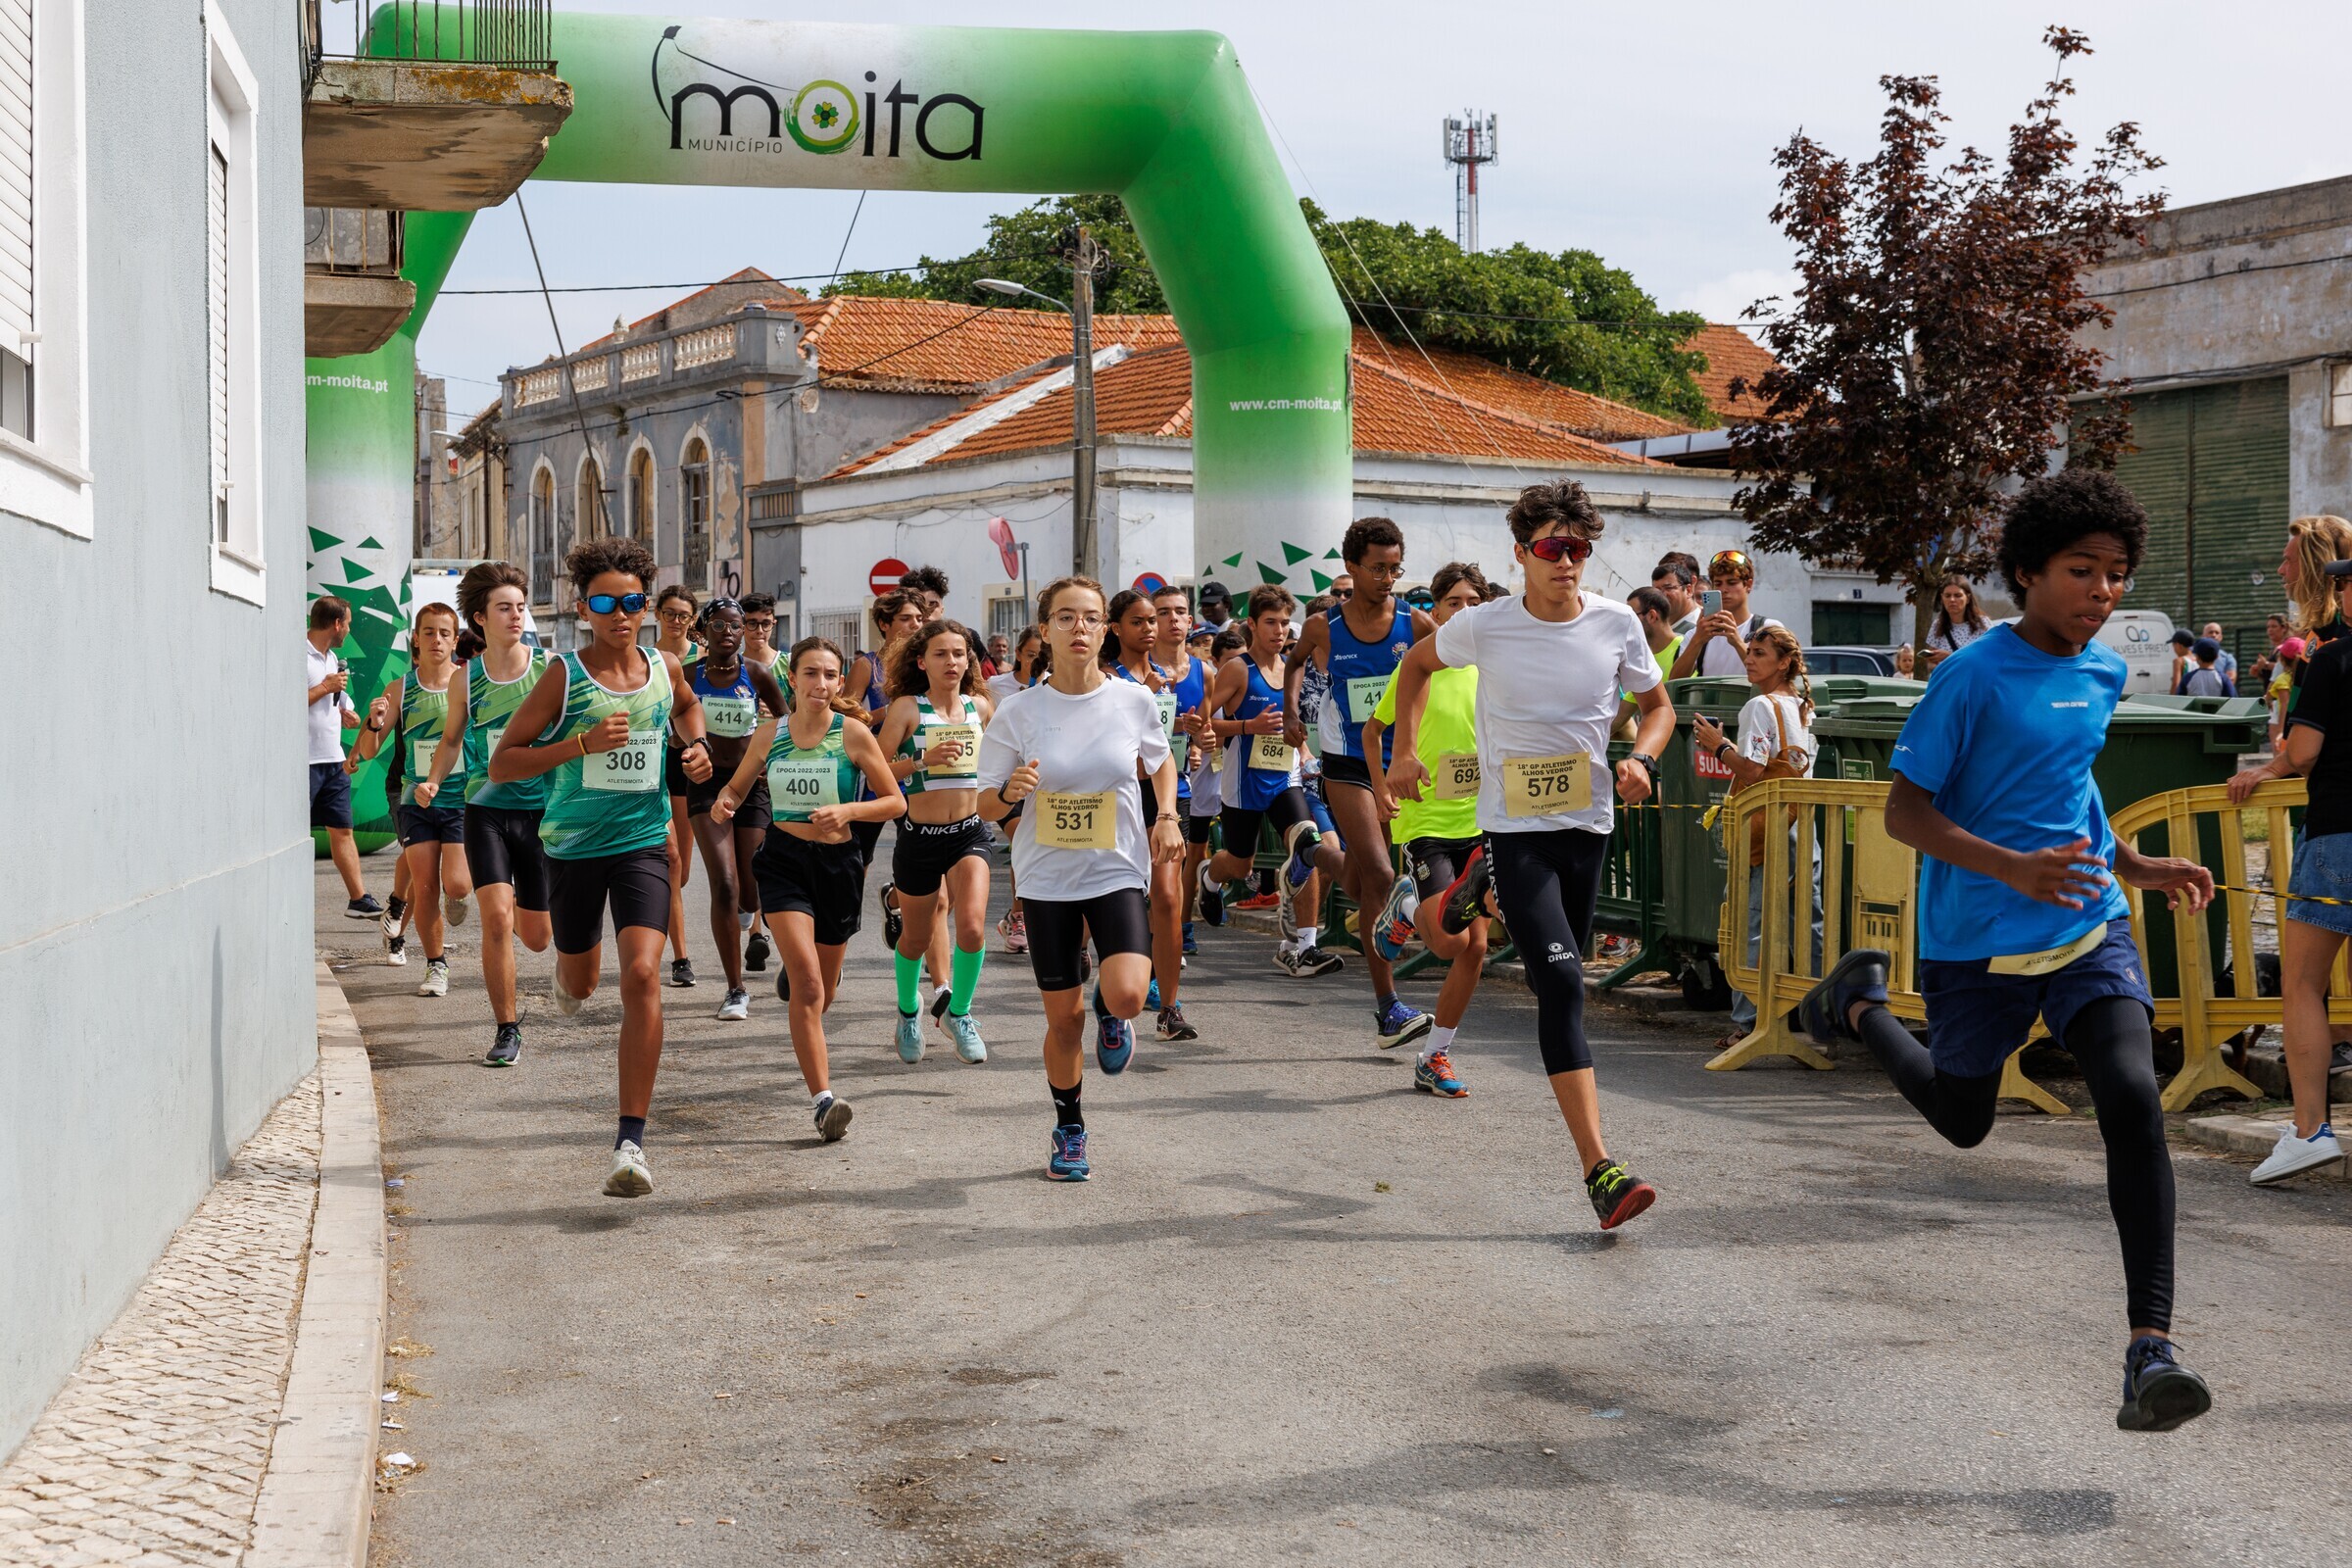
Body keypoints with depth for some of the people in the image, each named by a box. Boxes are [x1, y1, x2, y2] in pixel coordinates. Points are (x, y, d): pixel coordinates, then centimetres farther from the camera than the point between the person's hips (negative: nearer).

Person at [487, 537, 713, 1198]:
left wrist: (697, 746, 7)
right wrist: (583, 743, -23)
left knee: (642, 975, -19)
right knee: (581, 984, 17)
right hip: (573, 846, -1)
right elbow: (501, 764, -11)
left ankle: (632, 1142, -17)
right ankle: (566, 968, 60)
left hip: (643, 844, 1)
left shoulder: (665, 667, 1)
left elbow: (687, 704, 28)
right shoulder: (565, 676, -10)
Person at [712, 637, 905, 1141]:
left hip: (838, 862, 1)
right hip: (783, 860, -1)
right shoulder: (769, 734, 1)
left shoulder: (853, 734, -6)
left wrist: (848, 809, -20)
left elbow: (895, 801, -3)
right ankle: (822, 1097, -19)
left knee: (823, 989, 17)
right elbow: (738, 786, 16)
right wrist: (724, 803, -7)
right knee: (807, 983, -19)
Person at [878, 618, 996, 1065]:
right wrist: (923, 760, -24)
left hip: (969, 832, 2)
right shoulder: (907, 707, -8)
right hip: (919, 837, -2)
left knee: (972, 924, -19)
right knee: (916, 938, 13)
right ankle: (909, 1011, 41)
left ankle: (957, 1012, 3)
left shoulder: (980, 705, 3)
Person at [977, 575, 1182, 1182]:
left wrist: (1167, 818, -1)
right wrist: (1010, 791, -24)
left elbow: (1161, 762, 16)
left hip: (1119, 872, 0)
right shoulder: (1018, 712, -7)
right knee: (1063, 1018, 6)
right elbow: (986, 807, -2)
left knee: (1126, 993, -23)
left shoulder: (1133, 700, -5)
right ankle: (1069, 1131, 29)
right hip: (1047, 878, 0)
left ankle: (1111, 1015, 16)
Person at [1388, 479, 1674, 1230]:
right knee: (1562, 984, -16)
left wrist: (1642, 759, -9)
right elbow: (1416, 663, 12)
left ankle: (1488, 884, 51)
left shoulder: (1616, 623, -4)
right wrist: (1405, 750, 4)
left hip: (1589, 823, 4)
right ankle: (1600, 1170, -20)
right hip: (1514, 826, -4)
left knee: (1561, 975, 19)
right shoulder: (1485, 627, -9)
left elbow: (1658, 704, 11)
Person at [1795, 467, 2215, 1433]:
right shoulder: (1973, 678, -15)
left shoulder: (2104, 672, 6)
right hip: (1975, 943, -4)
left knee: (2133, 1096, -19)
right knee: (1963, 1122, 16)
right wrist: (2013, 868, -28)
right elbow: (1904, 812, -16)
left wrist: (2136, 868, 17)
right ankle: (1858, 1002, 46)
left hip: (2089, 928, 4)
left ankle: (2149, 1346, -19)